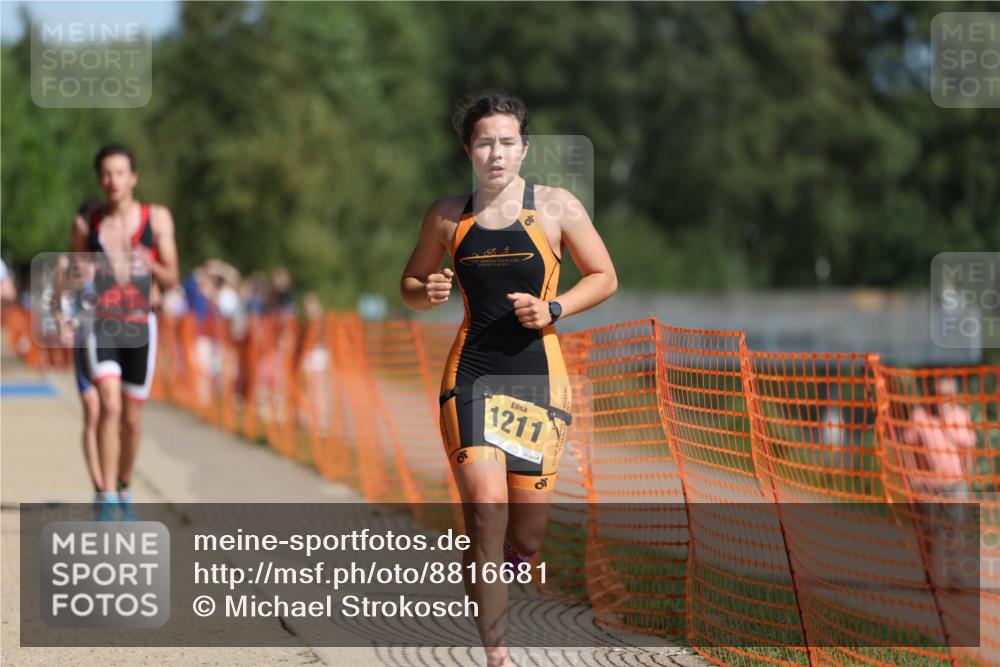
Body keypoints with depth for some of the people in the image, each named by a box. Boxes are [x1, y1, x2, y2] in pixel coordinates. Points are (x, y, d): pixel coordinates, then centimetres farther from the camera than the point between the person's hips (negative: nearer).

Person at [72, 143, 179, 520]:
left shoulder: (157, 219, 1)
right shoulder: (86, 224, 2)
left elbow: (170, 281, 1)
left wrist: (151, 265, -18)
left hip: (139, 324, 1)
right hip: (100, 323, -1)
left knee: (131, 418, 9)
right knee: (110, 406, -20)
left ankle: (124, 489, 32)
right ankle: (107, 499, -20)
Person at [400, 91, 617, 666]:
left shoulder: (557, 207, 1)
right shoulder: (448, 216, 6)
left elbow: (604, 277, 7)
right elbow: (410, 284, 18)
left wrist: (552, 309, -9)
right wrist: (426, 294, -6)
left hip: (538, 375, 0)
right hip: (471, 374, 0)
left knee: (526, 538, 2)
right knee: (486, 510, -18)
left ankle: (505, 564, 40)